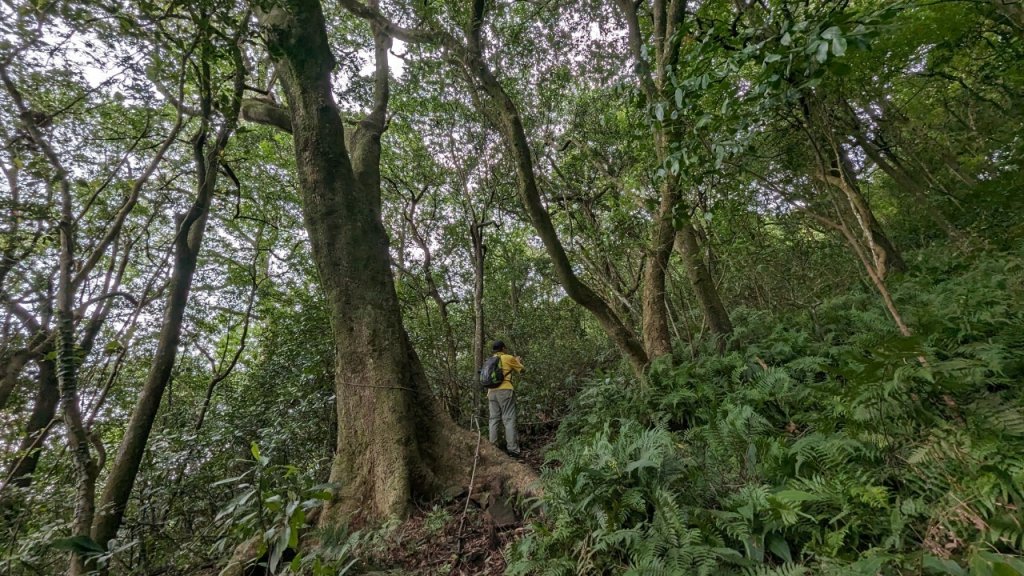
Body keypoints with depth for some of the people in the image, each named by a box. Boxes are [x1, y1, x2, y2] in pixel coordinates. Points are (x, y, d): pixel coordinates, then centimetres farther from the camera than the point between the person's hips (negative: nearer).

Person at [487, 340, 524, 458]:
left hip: (492, 392, 6)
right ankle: (512, 449, -5)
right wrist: (518, 361, 29)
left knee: (494, 420, 9)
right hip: (505, 391, -5)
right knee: (509, 420, -4)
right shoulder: (509, 358, 1)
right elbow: (522, 369, 10)